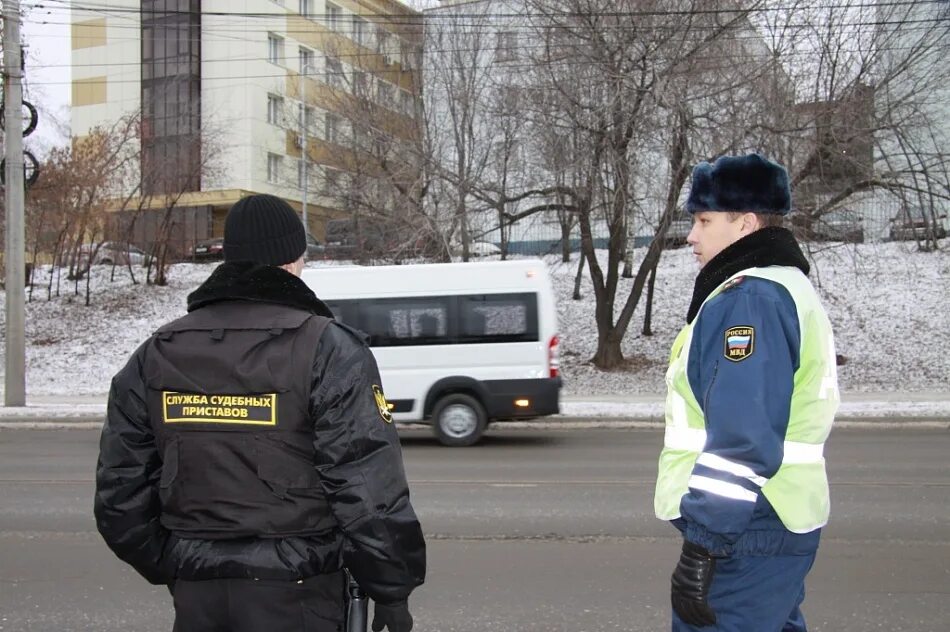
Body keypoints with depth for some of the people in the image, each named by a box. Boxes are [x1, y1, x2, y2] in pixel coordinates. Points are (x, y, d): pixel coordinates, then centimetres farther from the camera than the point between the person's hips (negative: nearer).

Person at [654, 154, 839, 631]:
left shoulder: (749, 298, -17)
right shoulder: (783, 289, 17)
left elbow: (742, 437, -25)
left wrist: (703, 545, -23)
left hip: (744, 539, -11)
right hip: (776, 527, 11)